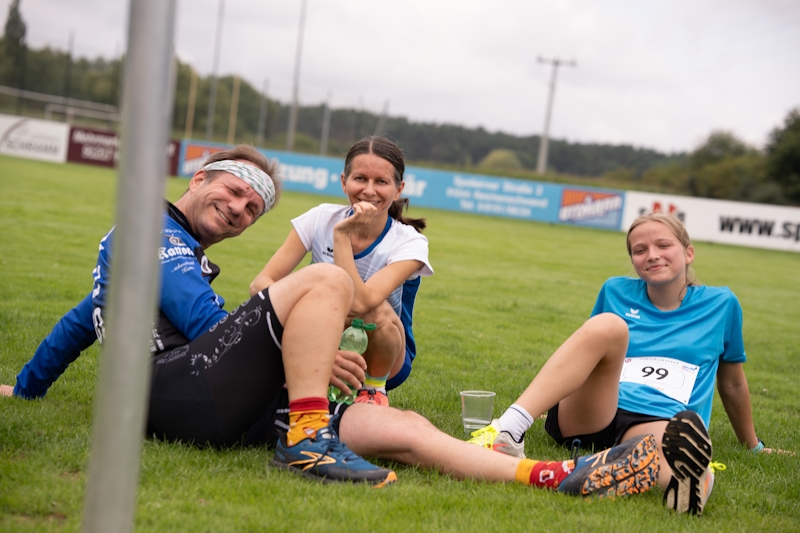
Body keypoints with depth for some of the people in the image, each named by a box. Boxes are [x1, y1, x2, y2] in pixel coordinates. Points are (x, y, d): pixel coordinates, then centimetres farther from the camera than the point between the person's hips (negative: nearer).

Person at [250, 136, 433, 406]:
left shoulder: (409, 243, -19)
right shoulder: (321, 219, -10)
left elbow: (358, 303, -36)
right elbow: (261, 283, -16)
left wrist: (342, 234, -33)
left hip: (386, 358, -2)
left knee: (377, 309, -34)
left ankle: (374, 388, -8)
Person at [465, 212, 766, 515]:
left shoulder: (720, 304, 15)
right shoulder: (617, 292, 17)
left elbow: (732, 382, 26)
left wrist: (753, 447, 35)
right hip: (588, 415, 1)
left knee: (685, 433, -40)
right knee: (607, 325, -31)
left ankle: (681, 482, -79)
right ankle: (508, 431, -48)